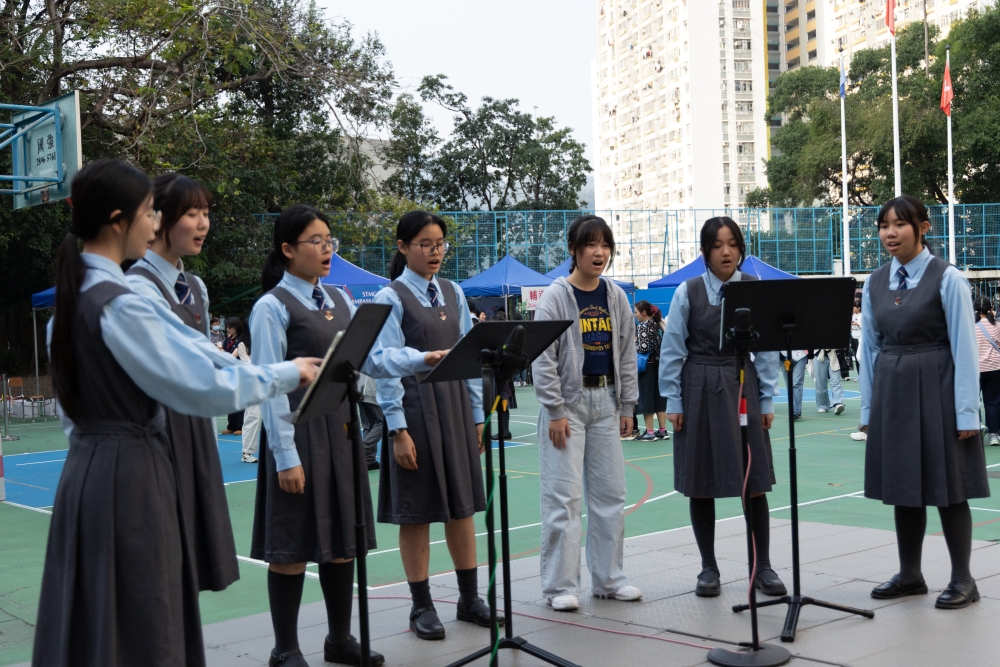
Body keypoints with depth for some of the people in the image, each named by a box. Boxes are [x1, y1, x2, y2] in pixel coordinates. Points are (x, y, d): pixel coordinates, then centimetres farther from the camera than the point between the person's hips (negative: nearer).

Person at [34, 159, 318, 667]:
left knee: (93, 626, 15)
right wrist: (288, 373, -9)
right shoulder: (118, 305, -19)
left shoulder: (72, 297, 10)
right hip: (130, 474, -9)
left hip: (88, 467, 9)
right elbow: (204, 388, -20)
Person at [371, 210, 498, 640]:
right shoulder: (392, 298, -6)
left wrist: (476, 415, 9)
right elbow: (387, 366, -11)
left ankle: (469, 598, 22)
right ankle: (422, 607, 15)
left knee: (462, 504, 11)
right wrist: (398, 429, -15)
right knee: (417, 510, 3)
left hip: (455, 405, 5)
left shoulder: (453, 294, 10)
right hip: (415, 406, -5)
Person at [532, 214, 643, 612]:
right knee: (564, 496, -4)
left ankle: (608, 578, 21)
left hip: (605, 400, 5)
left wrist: (627, 406, 7)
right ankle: (560, 586, 4)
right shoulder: (556, 297, -7)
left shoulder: (615, 297, 8)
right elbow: (543, 359, -10)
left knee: (610, 493, 9)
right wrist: (555, 411, -14)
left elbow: (626, 353, 12)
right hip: (568, 401, -5)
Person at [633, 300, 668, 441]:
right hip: (658, 364, 8)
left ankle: (649, 432, -2)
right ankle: (663, 430, 12)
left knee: (646, 397, -2)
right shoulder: (658, 324, 11)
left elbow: (643, 348, -20)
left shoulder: (642, 326, -12)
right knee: (658, 396, 11)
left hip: (646, 365, -8)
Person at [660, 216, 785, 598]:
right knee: (701, 483, 6)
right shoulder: (688, 292, -2)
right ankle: (709, 569, 19)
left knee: (754, 481, 3)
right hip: (700, 390, 0)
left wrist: (767, 400, 0)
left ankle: (763, 567, 15)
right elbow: (672, 350, 0)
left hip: (744, 387, 1)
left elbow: (766, 348, 2)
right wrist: (673, 402, -3)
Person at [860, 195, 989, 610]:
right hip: (892, 390, 5)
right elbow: (870, 348, 10)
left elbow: (964, 347, -10)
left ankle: (962, 579, 13)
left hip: (936, 389, -5)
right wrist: (868, 407, 8)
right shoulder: (875, 284, 7)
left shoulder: (946, 279, -9)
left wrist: (967, 412, -13)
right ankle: (910, 575, 23)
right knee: (902, 484, 11)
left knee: (948, 485, 2)